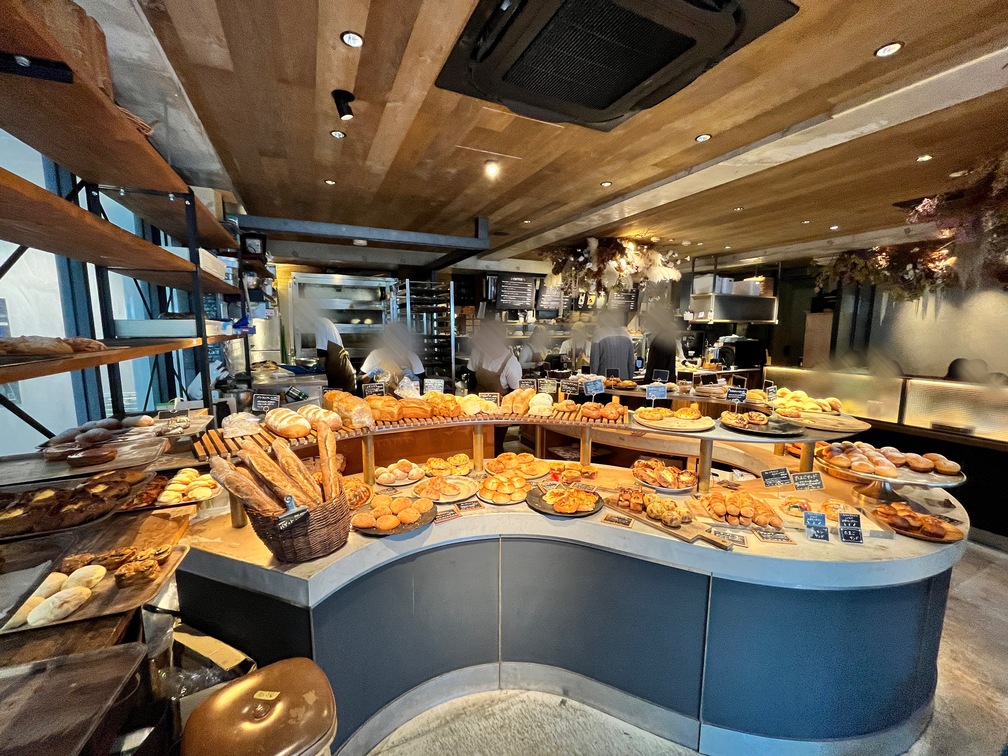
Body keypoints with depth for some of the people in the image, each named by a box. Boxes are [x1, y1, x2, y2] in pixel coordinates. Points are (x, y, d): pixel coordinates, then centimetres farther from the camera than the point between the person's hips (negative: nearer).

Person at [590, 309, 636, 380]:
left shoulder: (598, 336, -7)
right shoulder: (627, 337, 6)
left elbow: (595, 362, -7)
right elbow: (631, 362, 9)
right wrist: (630, 379, 18)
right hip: (624, 379, 4)